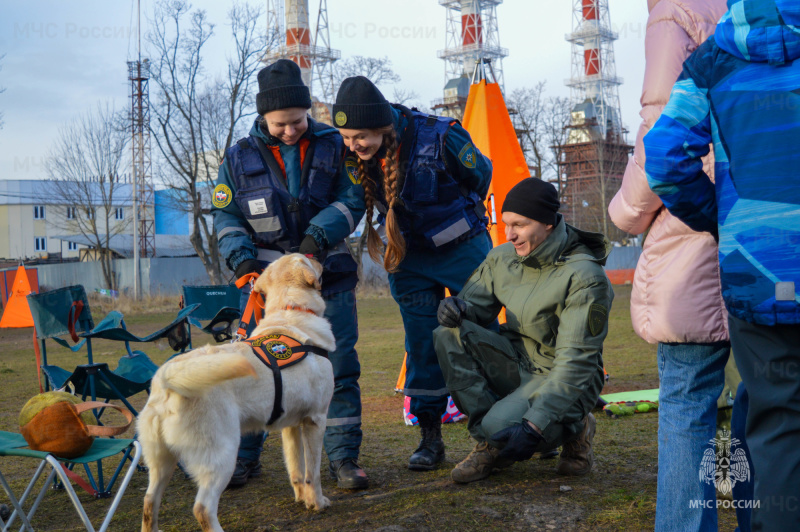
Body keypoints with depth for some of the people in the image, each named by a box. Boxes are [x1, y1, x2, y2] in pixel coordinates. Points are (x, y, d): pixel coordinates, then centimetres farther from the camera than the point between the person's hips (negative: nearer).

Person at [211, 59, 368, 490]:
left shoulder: (333, 146, 2)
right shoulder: (239, 158, 4)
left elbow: (352, 199, 0)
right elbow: (226, 216, 7)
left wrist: (320, 233, -17)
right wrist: (241, 257, -10)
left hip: (328, 277, 0)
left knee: (338, 366, -1)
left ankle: (343, 457, 9)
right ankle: (244, 456, 16)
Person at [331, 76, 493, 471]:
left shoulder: (438, 138, -26)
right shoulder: (352, 156, -14)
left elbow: (480, 175, -6)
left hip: (462, 249, -3)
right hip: (408, 257, 3)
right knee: (421, 346, 2)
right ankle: (430, 437, 10)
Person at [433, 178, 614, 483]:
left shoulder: (585, 277, -20)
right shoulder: (502, 258, 0)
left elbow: (575, 364, -24)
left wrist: (535, 425, -32)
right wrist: (457, 308, -19)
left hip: (566, 383, -6)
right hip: (516, 364, 7)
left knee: (501, 425, -33)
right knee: (448, 334, -17)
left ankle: (573, 429, 1)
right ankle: (490, 444, -10)